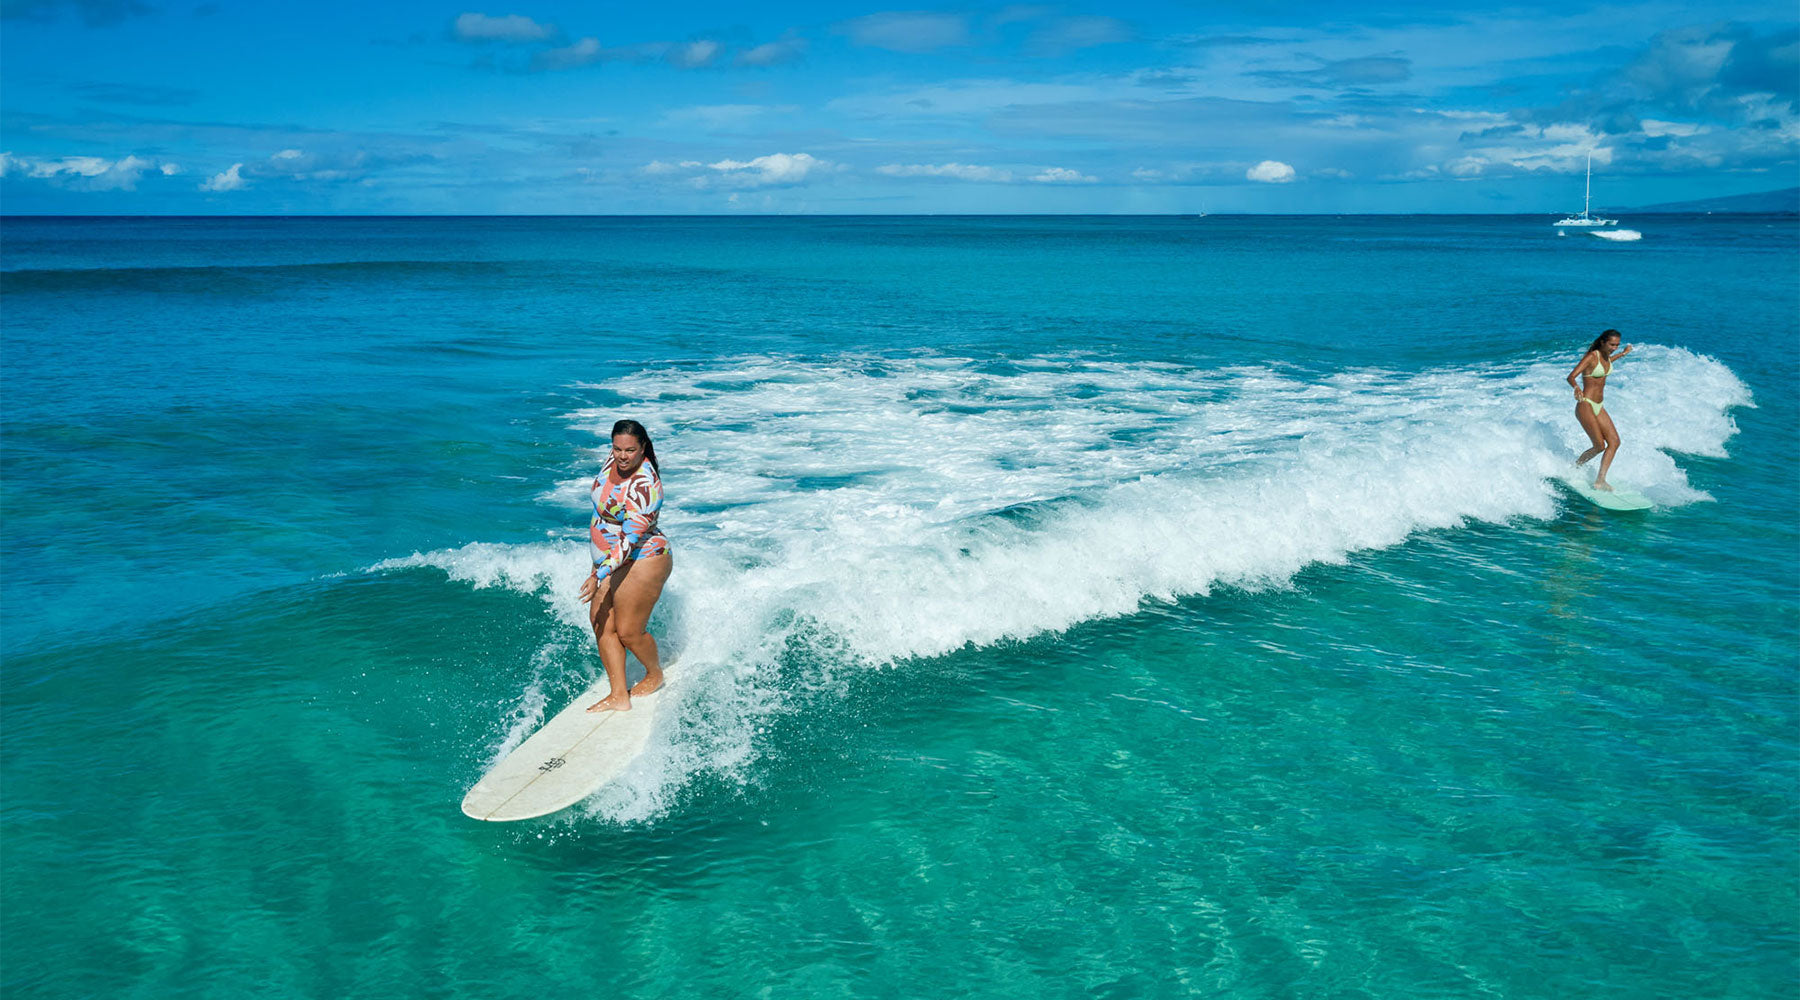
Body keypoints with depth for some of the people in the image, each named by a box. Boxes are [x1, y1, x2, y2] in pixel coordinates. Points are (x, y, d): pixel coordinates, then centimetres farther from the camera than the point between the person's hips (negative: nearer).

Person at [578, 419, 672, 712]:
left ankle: (655, 674, 28)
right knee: (600, 621, 0)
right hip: (609, 560, 9)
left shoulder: (645, 487, -27)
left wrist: (599, 575, -35)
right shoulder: (614, 460, 0)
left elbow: (630, 540, -29)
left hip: (643, 560, -9)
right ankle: (619, 696, 4)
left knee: (628, 633, -3)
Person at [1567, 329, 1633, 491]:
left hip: (1599, 406, 8)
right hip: (1585, 405, -8)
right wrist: (1576, 388, -49)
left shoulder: (1605, 356, 7)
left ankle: (1600, 480, -4)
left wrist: (1623, 354, 44)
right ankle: (1574, 467, 13)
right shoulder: (1591, 357, -16)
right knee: (1600, 446, -11)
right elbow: (1571, 377, -27)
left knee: (1614, 441, -4)